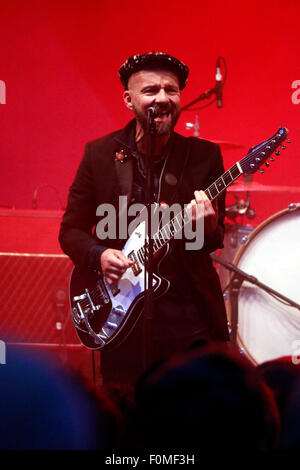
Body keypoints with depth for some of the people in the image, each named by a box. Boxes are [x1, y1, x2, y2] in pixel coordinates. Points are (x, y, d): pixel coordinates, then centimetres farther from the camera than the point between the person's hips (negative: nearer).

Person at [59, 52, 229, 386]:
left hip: (191, 323, 0)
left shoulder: (204, 156, 1)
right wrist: (98, 255, -13)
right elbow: (71, 230, 6)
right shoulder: (99, 154, 2)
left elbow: (217, 239, 0)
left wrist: (209, 226, -23)